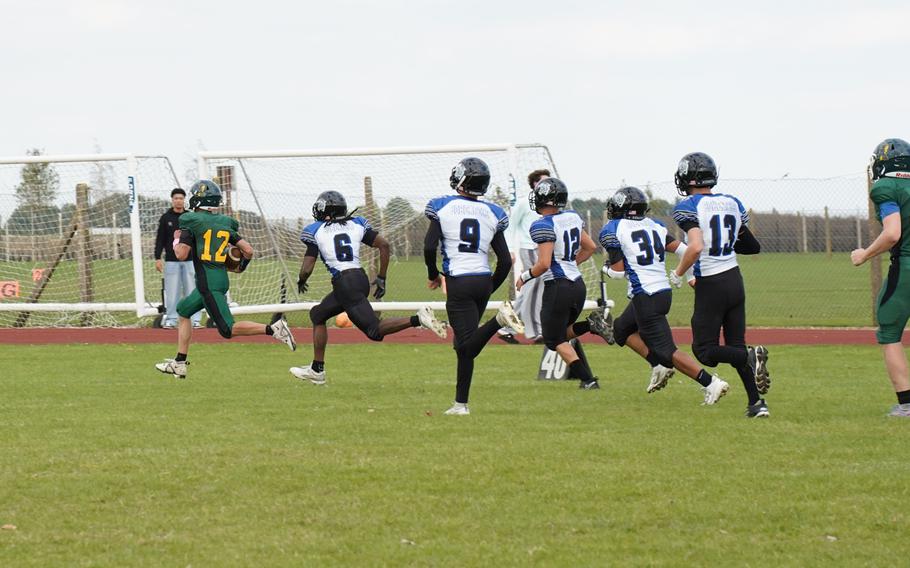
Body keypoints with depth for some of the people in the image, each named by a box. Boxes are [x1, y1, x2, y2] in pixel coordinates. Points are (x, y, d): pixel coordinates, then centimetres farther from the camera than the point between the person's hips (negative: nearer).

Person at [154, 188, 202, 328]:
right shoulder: (165, 218, 6)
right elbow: (160, 240, 6)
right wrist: (157, 258, -2)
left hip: (190, 259, 0)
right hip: (171, 260, 0)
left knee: (192, 290, -2)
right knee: (172, 291, -1)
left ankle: (194, 320, 1)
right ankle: (171, 320, 5)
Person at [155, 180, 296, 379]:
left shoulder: (192, 221, -6)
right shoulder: (225, 223, 12)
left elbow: (181, 254, -11)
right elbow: (248, 250, 8)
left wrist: (176, 242, 11)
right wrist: (242, 266, 28)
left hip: (208, 283, -8)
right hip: (221, 279, 8)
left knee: (227, 329, -10)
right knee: (183, 311, 22)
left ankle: (272, 329, -24)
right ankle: (179, 363, 23)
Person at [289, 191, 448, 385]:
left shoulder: (316, 232, 2)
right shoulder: (356, 224, 14)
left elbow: (307, 269, -1)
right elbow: (384, 245, 7)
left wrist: (301, 282, 23)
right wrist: (381, 278, 14)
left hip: (344, 283, -7)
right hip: (361, 279, 7)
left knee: (374, 330, -7)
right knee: (318, 315, 22)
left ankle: (417, 319, -27)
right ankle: (316, 369, 23)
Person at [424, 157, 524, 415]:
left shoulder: (442, 207, -2)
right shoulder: (492, 214, 7)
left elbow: (430, 246, -10)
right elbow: (505, 260, 5)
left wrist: (433, 275, 8)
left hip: (459, 282, -5)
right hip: (483, 281, 5)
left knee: (467, 347, -9)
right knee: (464, 346, 14)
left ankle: (499, 320, -33)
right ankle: (461, 403, 10)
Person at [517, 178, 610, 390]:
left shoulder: (543, 225, -16)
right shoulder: (572, 217, 8)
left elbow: (544, 264, -21)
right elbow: (590, 247, 18)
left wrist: (525, 277, -4)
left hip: (557, 286, -8)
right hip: (577, 283, 8)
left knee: (555, 339, 4)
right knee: (561, 332, 22)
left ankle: (588, 379, -7)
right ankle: (592, 324, -3)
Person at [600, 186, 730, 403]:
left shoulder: (613, 230, -4)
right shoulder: (654, 226, 13)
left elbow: (618, 271, -7)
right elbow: (682, 250, 10)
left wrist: (608, 267, 15)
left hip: (645, 297, -8)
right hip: (664, 292, 8)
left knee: (667, 351, -4)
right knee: (621, 329, 25)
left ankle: (710, 383, -15)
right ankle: (659, 366, 11)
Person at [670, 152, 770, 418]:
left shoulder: (689, 207, -12)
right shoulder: (732, 203, 8)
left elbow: (696, 248, -25)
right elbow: (752, 247, 14)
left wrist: (678, 273, -9)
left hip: (710, 285, -6)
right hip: (734, 279, 6)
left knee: (705, 351, 3)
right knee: (736, 346, 12)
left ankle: (751, 356, -21)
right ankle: (756, 403, 1)